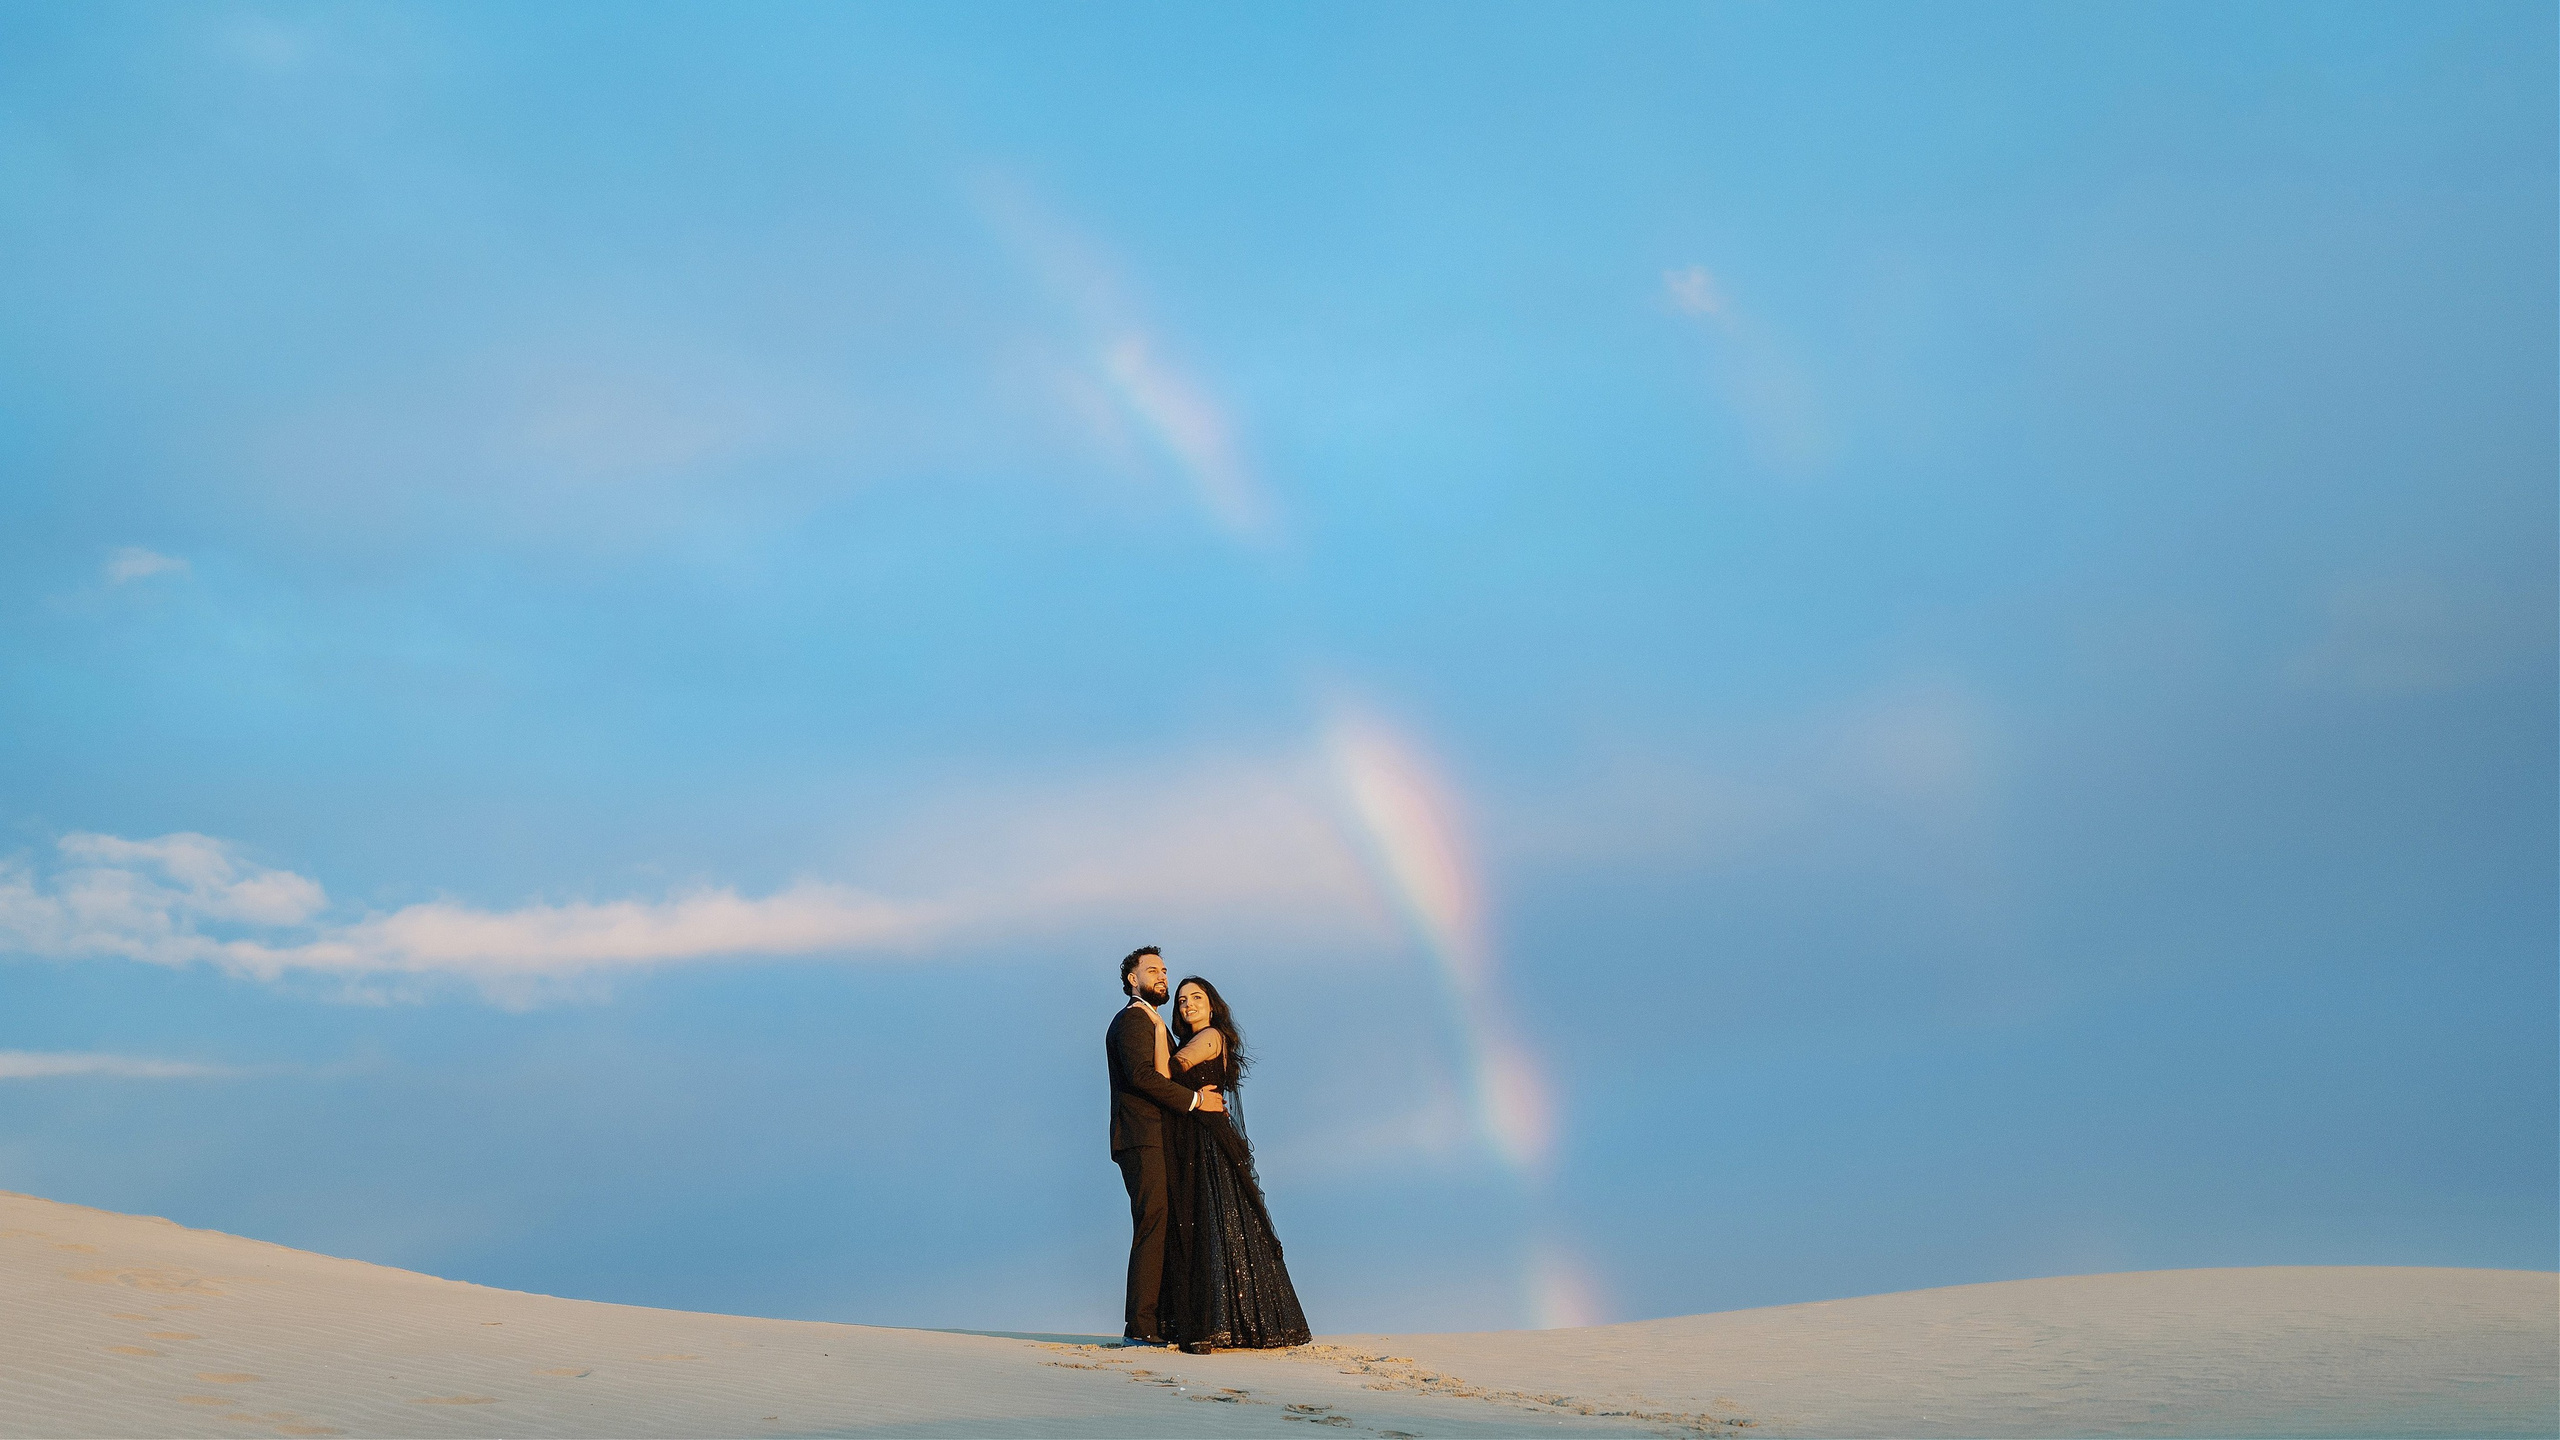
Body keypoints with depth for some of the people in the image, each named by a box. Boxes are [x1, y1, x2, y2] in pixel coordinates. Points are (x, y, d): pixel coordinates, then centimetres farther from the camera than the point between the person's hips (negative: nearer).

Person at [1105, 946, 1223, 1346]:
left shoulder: (1154, 1023, 27)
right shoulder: (1132, 1019, -5)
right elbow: (1142, 1075, -19)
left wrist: (1201, 1094, 5)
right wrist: (1196, 1099, -14)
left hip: (1157, 1141, 10)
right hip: (1142, 1138, -10)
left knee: (1161, 1229, 6)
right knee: (1152, 1226, -13)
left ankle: (1158, 1322, 7)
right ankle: (1140, 1326, -13)